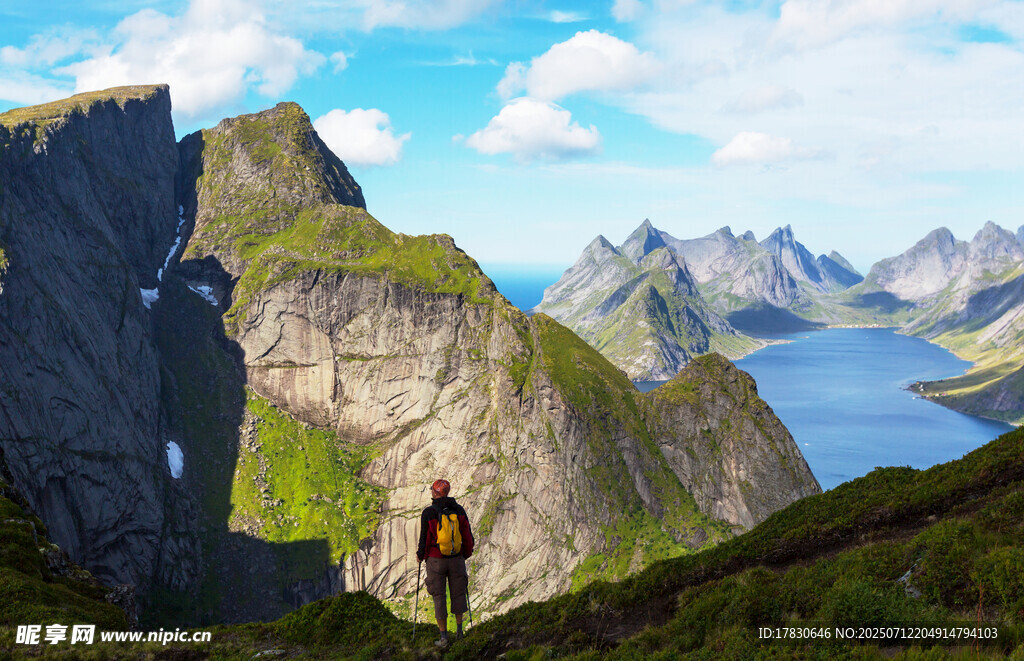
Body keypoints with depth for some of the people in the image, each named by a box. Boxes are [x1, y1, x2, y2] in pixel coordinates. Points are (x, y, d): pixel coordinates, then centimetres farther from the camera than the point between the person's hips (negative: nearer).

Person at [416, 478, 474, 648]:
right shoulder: (459, 510, -1)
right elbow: (468, 537, 2)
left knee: (439, 597, 5)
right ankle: (459, 630, 24)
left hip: (436, 560, -3)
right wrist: (466, 554, 19)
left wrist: (420, 556, 9)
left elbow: (425, 539, -8)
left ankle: (443, 637, 6)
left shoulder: (428, 512, -11)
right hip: (457, 560, 3)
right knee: (458, 594, 18)